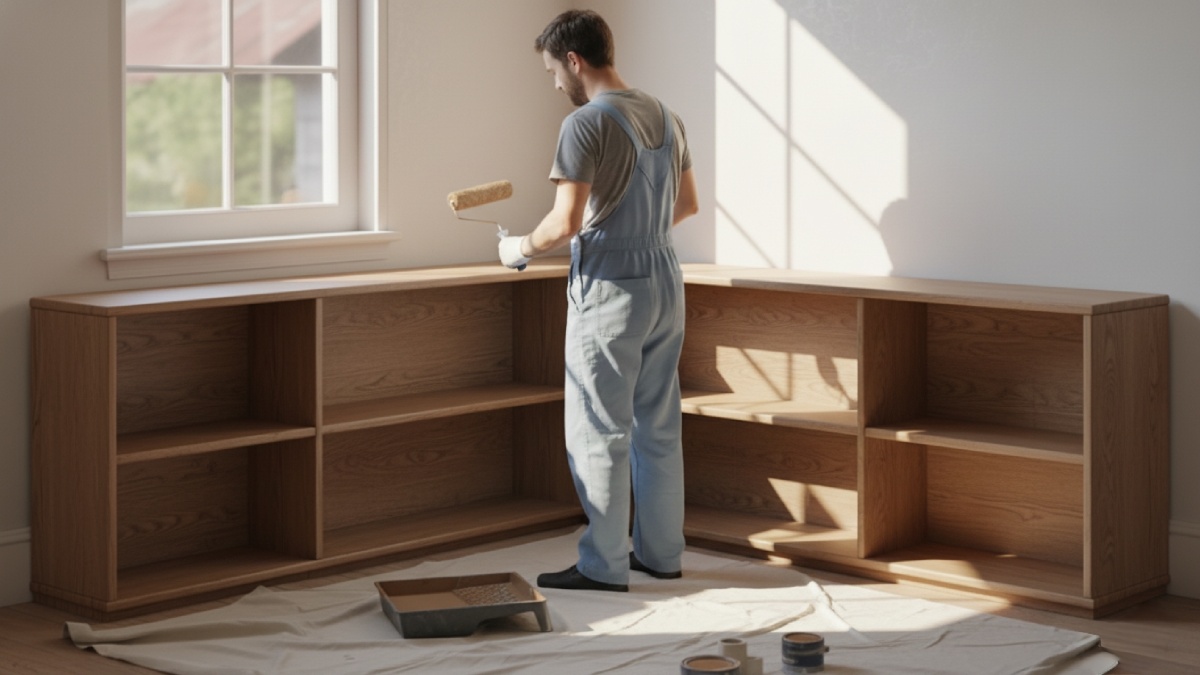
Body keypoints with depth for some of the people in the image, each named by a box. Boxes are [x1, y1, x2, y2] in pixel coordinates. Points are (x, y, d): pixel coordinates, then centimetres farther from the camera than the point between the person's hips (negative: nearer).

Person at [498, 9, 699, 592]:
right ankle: (661, 553, 21)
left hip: (610, 288, -8)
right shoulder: (665, 117, 10)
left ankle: (603, 566, 5)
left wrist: (521, 248, -1)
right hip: (665, 280, 8)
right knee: (658, 427, 14)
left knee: (599, 433, 0)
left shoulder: (586, 123, -15)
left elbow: (565, 224, -19)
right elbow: (688, 204, 20)